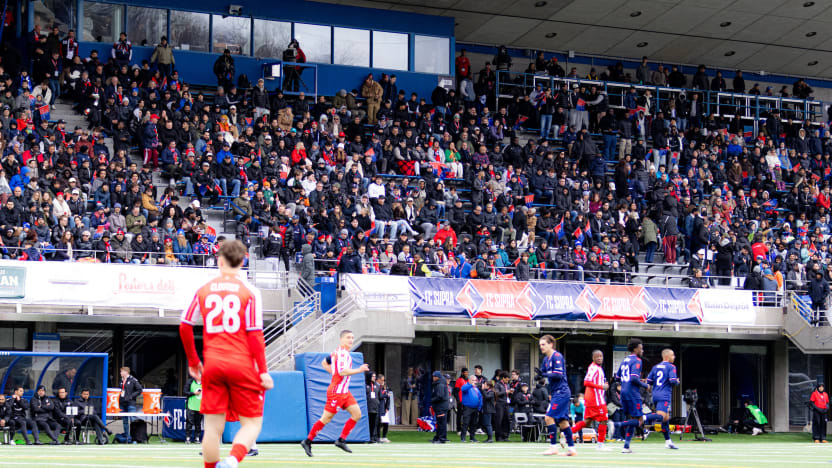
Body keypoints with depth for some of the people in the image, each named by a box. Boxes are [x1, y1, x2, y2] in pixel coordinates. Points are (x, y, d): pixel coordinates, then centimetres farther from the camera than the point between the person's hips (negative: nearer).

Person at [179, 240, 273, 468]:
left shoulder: (204, 290, 7)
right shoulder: (250, 292, -2)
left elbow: (184, 327, 8)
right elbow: (255, 334, -7)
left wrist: (193, 361, 19)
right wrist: (263, 370, -4)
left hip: (212, 365, 3)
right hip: (242, 364, -3)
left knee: (213, 426, 8)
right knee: (252, 423, 3)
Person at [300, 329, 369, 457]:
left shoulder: (337, 351, 15)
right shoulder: (342, 353, -16)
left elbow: (324, 363, 25)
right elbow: (342, 371, -27)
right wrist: (359, 370, -24)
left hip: (345, 391, 10)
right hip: (336, 391, -10)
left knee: (357, 414, 2)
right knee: (326, 419, -5)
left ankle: (341, 440, 6)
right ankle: (307, 441, 6)